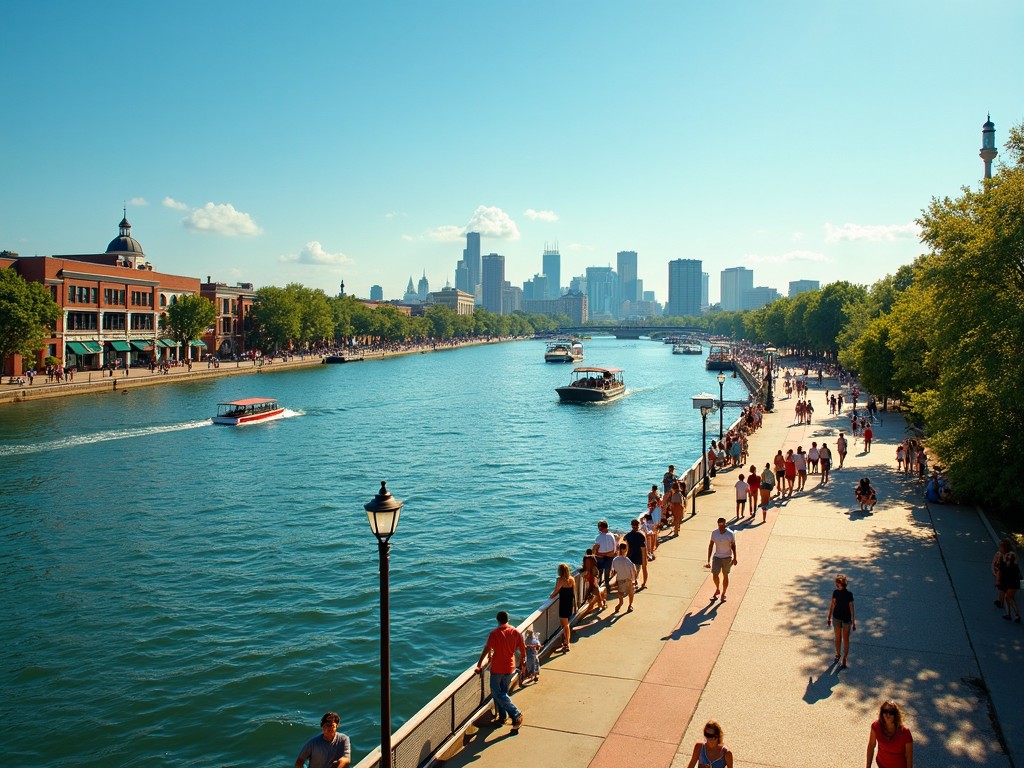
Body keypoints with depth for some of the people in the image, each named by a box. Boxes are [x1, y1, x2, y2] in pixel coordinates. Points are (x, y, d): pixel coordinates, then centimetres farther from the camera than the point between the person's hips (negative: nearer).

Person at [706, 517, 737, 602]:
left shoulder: (730, 534, -13)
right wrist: (708, 560, 1)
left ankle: (723, 594, 26)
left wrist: (734, 558, 2)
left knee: (725, 576, 9)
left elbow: (733, 546, -1)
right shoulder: (714, 533, -7)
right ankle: (717, 590, 27)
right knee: (714, 575, -2)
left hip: (727, 558, -1)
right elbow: (711, 546, 1)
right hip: (717, 557, 1)